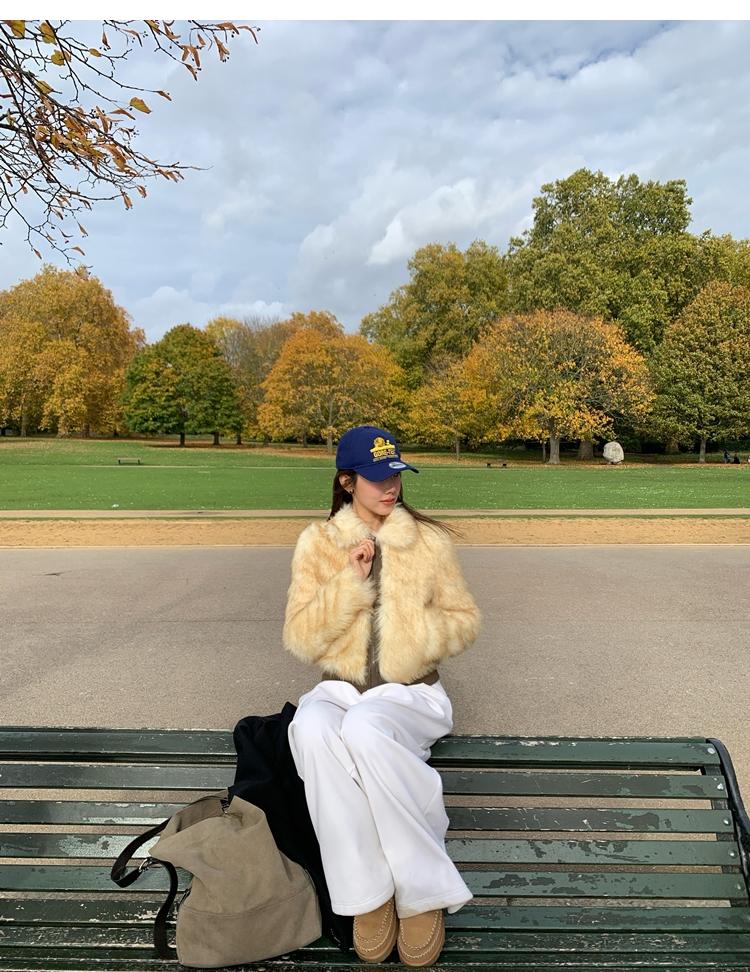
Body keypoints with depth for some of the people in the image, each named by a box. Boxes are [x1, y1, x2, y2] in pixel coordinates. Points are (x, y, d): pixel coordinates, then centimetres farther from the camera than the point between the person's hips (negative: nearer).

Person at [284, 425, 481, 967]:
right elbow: (300, 641, -2)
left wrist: (417, 634, -14)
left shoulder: (429, 541, 1)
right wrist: (350, 582, -15)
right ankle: (367, 893, -19)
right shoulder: (317, 544, 2)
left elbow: (466, 621, 7)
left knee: (364, 727, -36)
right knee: (311, 729, -35)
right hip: (341, 688, 2)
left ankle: (422, 894, -17)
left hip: (410, 691, -1)